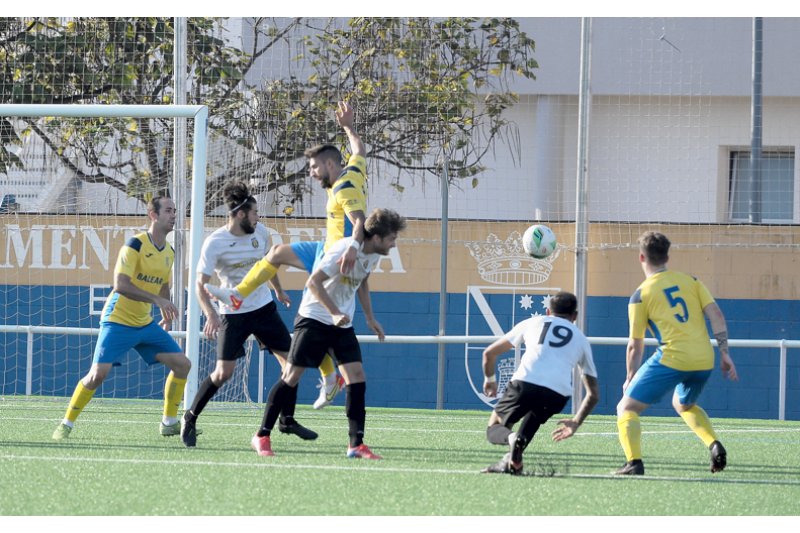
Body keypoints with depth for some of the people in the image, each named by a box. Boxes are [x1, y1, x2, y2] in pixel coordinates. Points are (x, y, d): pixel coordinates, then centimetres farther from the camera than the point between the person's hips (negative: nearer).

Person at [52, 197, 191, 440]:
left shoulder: (169, 252, 8)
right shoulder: (135, 245, -16)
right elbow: (121, 284, -26)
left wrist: (166, 315, 10)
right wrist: (157, 300, -28)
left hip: (145, 324, 7)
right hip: (118, 320, -7)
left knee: (182, 363, 1)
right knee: (98, 373, -16)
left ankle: (169, 423, 13)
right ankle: (66, 424, -1)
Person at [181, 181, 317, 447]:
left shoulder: (260, 232, 0)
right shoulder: (215, 243, -17)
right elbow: (201, 284, -16)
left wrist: (279, 291, 33)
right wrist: (211, 315, -31)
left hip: (264, 306, 6)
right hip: (233, 313, -6)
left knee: (291, 360, 0)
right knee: (223, 372, -11)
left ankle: (287, 420, 15)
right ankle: (190, 419, 8)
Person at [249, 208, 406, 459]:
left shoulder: (373, 255, 2)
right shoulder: (344, 250, -24)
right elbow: (313, 282, -25)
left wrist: (370, 318, 19)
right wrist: (335, 313, -29)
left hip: (343, 325, 7)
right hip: (314, 318, -7)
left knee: (357, 376, -7)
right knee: (292, 375, -5)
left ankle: (356, 445, -5)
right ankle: (262, 436, 5)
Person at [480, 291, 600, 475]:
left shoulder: (532, 323, 28)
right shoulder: (581, 339, 30)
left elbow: (489, 353, 35)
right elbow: (593, 394, 29)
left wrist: (489, 380, 54)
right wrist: (576, 423, 40)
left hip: (525, 383, -1)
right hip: (559, 395, 1)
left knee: (494, 428, 18)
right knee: (533, 416, 34)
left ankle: (511, 438, -20)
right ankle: (512, 461, 9)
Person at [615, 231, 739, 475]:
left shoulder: (640, 295, 2)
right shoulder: (689, 281, 13)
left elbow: (635, 346, 5)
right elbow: (716, 314, 5)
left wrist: (630, 379, 17)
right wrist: (724, 353, 8)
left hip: (673, 358, -5)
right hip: (704, 361, 5)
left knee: (627, 407, 4)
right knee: (684, 404, 34)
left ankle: (634, 462, -17)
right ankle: (715, 445, 11)